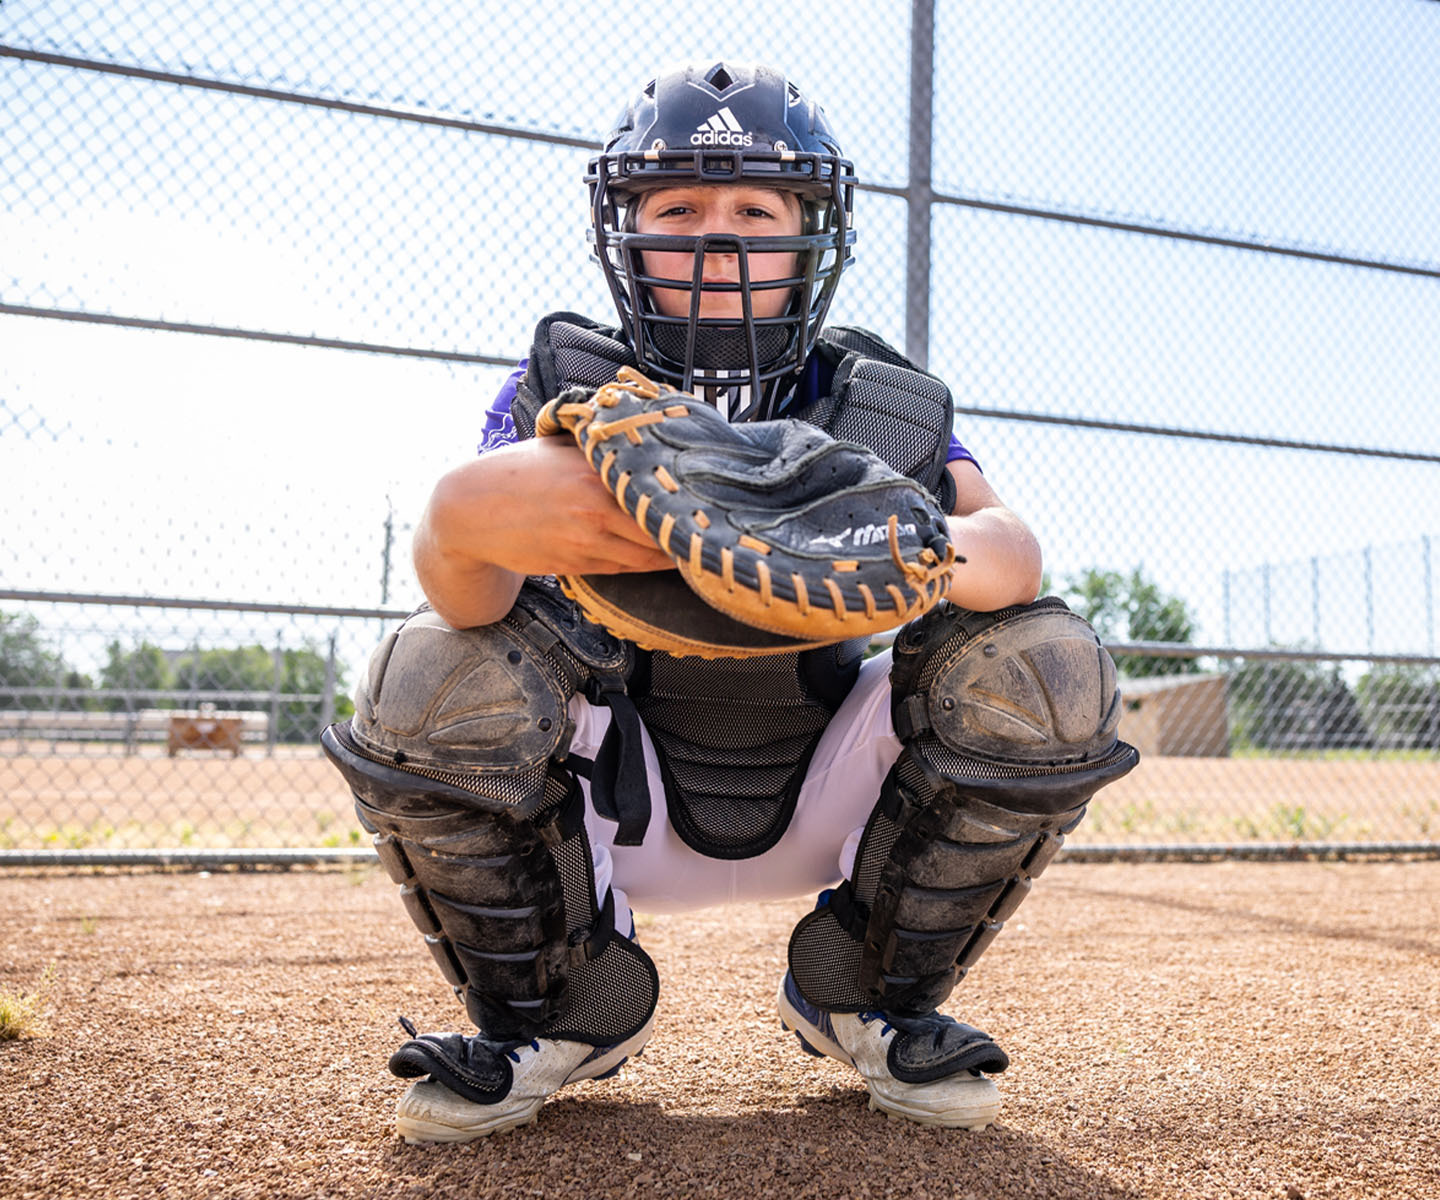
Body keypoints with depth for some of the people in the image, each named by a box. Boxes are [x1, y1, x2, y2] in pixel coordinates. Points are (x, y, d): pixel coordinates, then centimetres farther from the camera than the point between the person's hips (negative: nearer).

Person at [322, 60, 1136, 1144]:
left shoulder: (883, 404, -8)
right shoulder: (566, 391, -11)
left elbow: (1013, 551, -24)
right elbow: (466, 596, -26)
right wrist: (465, 518, -51)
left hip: (821, 802, 1)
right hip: (625, 810, 0)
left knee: (1048, 663, -21)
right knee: (428, 679, -27)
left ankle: (870, 995, 3)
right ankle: (560, 1012, 1)